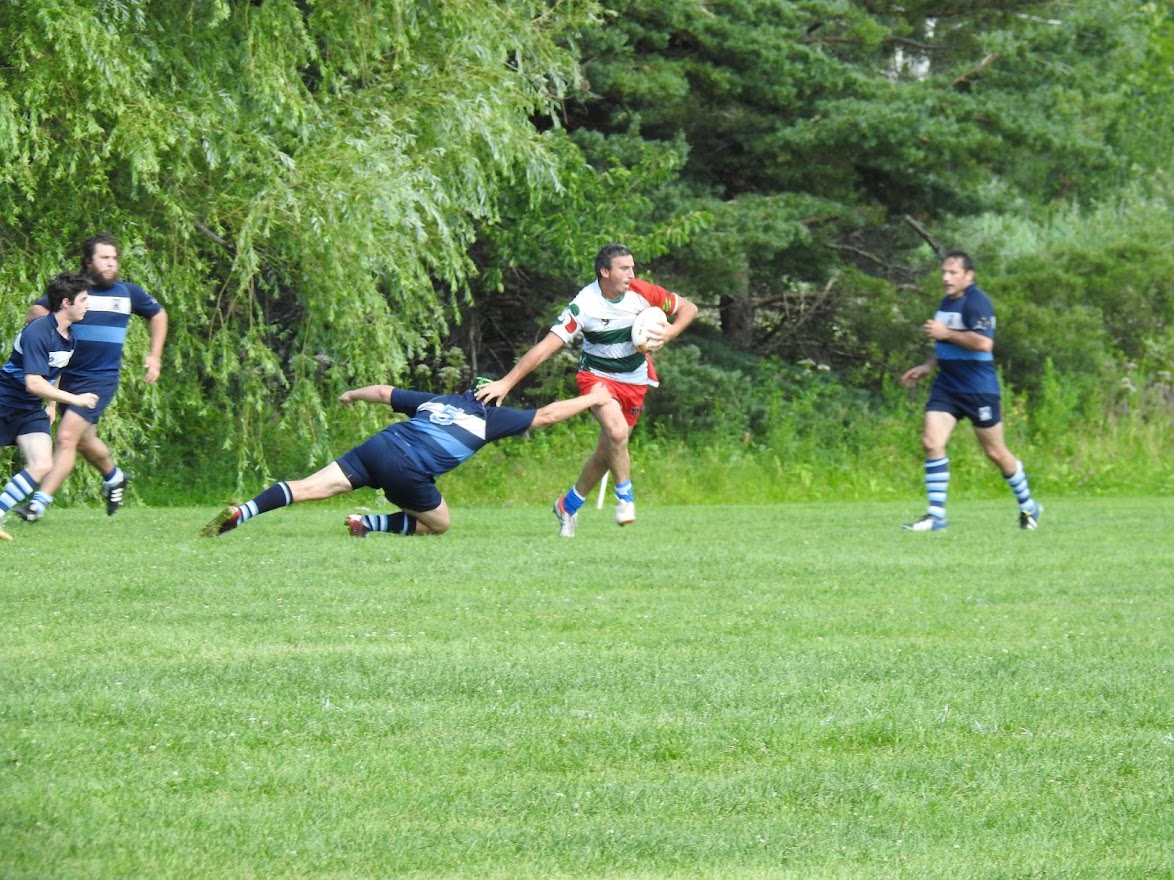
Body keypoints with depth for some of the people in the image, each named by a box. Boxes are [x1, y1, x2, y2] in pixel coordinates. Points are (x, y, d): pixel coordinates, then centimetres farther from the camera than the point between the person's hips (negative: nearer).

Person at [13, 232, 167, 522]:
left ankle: (40, 502, -19)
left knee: (67, 437, -17)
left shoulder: (128, 293, 3)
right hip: (67, 376, 3)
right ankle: (114, 477, 49)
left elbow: (158, 314, 20)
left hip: (101, 379, -3)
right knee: (84, 441, 19)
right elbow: (35, 311, -4)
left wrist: (155, 356, 13)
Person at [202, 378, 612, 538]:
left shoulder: (433, 402, 28)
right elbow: (546, 415, 21)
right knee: (439, 524, 18)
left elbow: (383, 392, 30)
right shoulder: (490, 418, 17)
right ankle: (370, 524, -2)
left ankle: (239, 513, -22)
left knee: (309, 487, -4)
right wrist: (591, 399, 35)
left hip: (379, 446, 5)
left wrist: (353, 395, 50)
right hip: (407, 471, -5)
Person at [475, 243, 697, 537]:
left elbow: (687, 308, 3)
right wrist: (506, 383, -28)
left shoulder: (643, 293, -13)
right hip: (597, 376, -4)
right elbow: (546, 347, -24)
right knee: (617, 431, -30)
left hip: (635, 381, 4)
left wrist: (669, 333, -19)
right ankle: (625, 497, -7)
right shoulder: (584, 305, -23)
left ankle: (568, 505, 29)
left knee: (608, 450, 7)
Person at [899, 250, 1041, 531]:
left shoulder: (977, 301, -15)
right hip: (946, 385, 8)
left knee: (995, 453, 4)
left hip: (979, 389, -8)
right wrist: (927, 367, 19)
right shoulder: (947, 302, 13)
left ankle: (1028, 507, 25)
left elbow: (984, 342, -28)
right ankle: (935, 515, -8)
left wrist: (945, 333, -20)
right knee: (931, 442, -10)